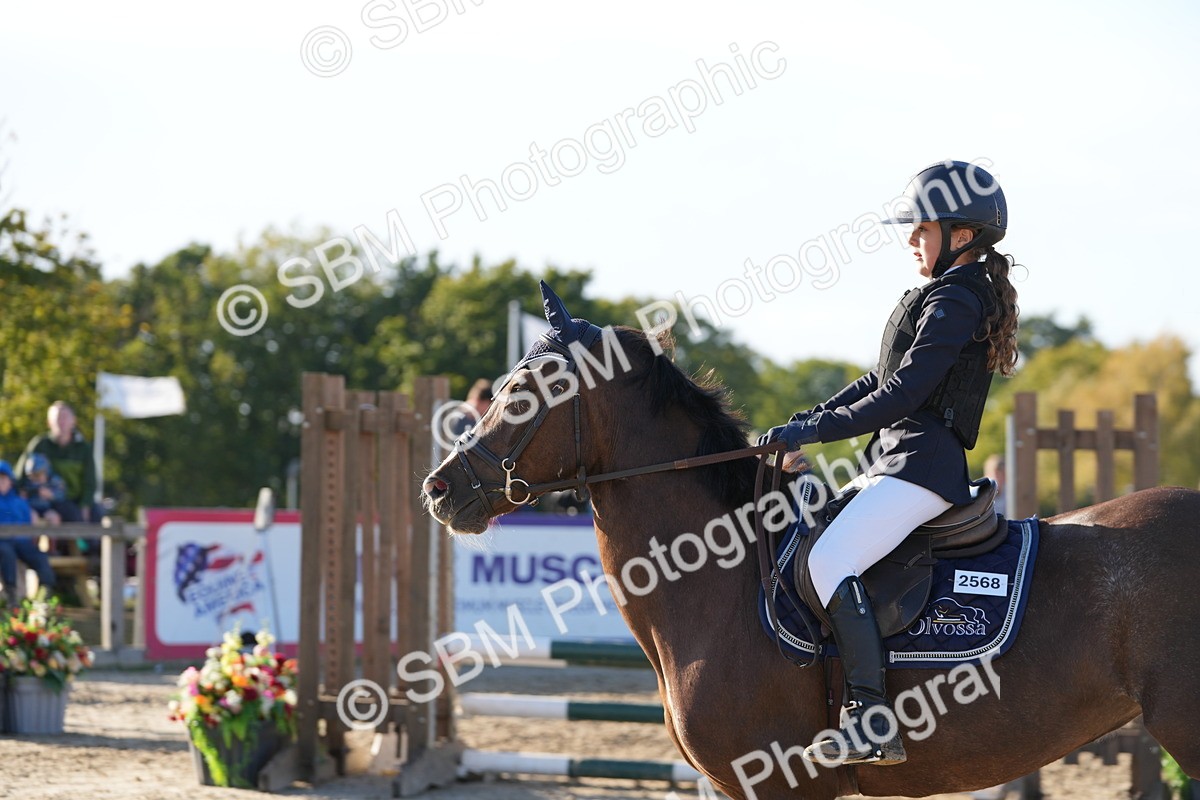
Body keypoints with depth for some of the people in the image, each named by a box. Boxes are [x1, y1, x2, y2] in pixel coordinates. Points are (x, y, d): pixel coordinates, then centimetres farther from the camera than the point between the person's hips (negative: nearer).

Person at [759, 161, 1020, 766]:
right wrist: (813, 417, 13)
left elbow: (901, 396, -20)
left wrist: (817, 430, -16)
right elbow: (881, 379, 23)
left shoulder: (954, 302, -13)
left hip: (921, 465, -11)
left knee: (831, 560, -26)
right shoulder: (946, 297, 20)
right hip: (899, 460, 11)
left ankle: (873, 722, -31)